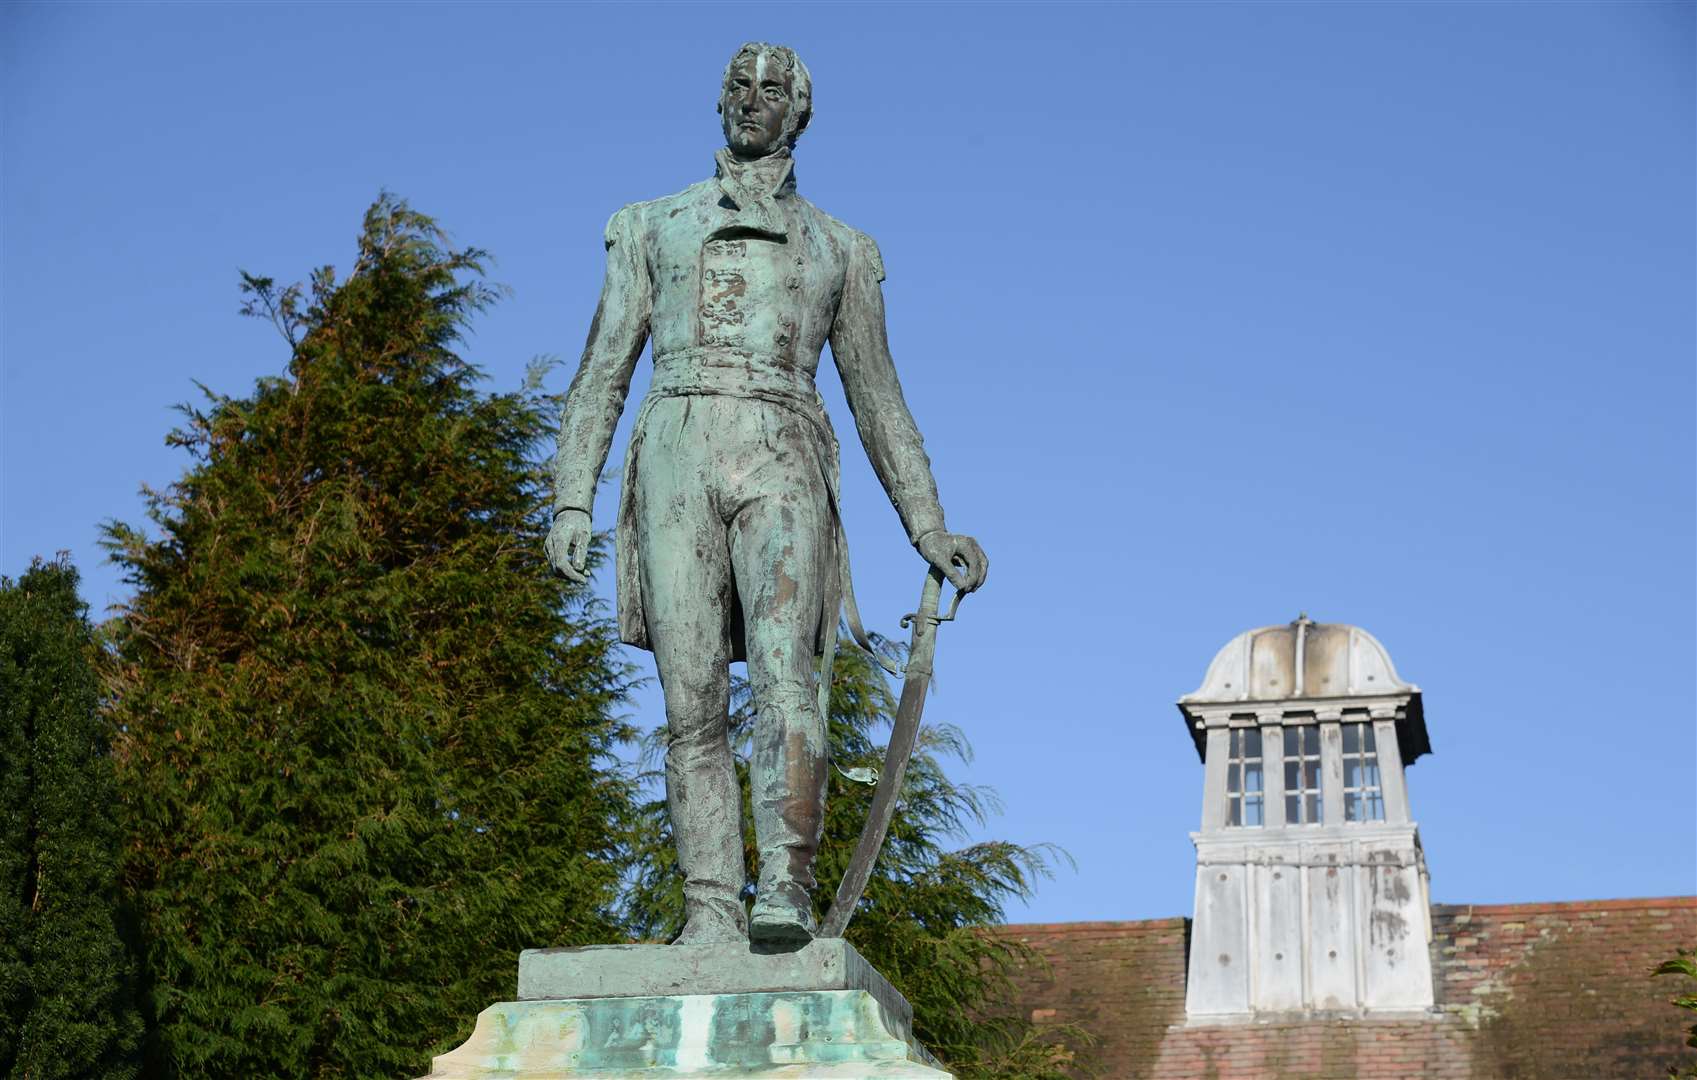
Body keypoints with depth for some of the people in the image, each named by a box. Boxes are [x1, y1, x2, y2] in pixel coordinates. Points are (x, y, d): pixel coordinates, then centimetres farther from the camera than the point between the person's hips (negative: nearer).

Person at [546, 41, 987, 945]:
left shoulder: (838, 248, 24)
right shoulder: (652, 226, 23)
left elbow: (878, 400, 21)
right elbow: (602, 372, 16)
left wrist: (931, 531, 13)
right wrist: (571, 500, 3)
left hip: (781, 463, -1)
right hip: (676, 454, 1)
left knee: (783, 675, -21)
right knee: (693, 705, -6)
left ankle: (786, 893, -28)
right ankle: (711, 913, -7)